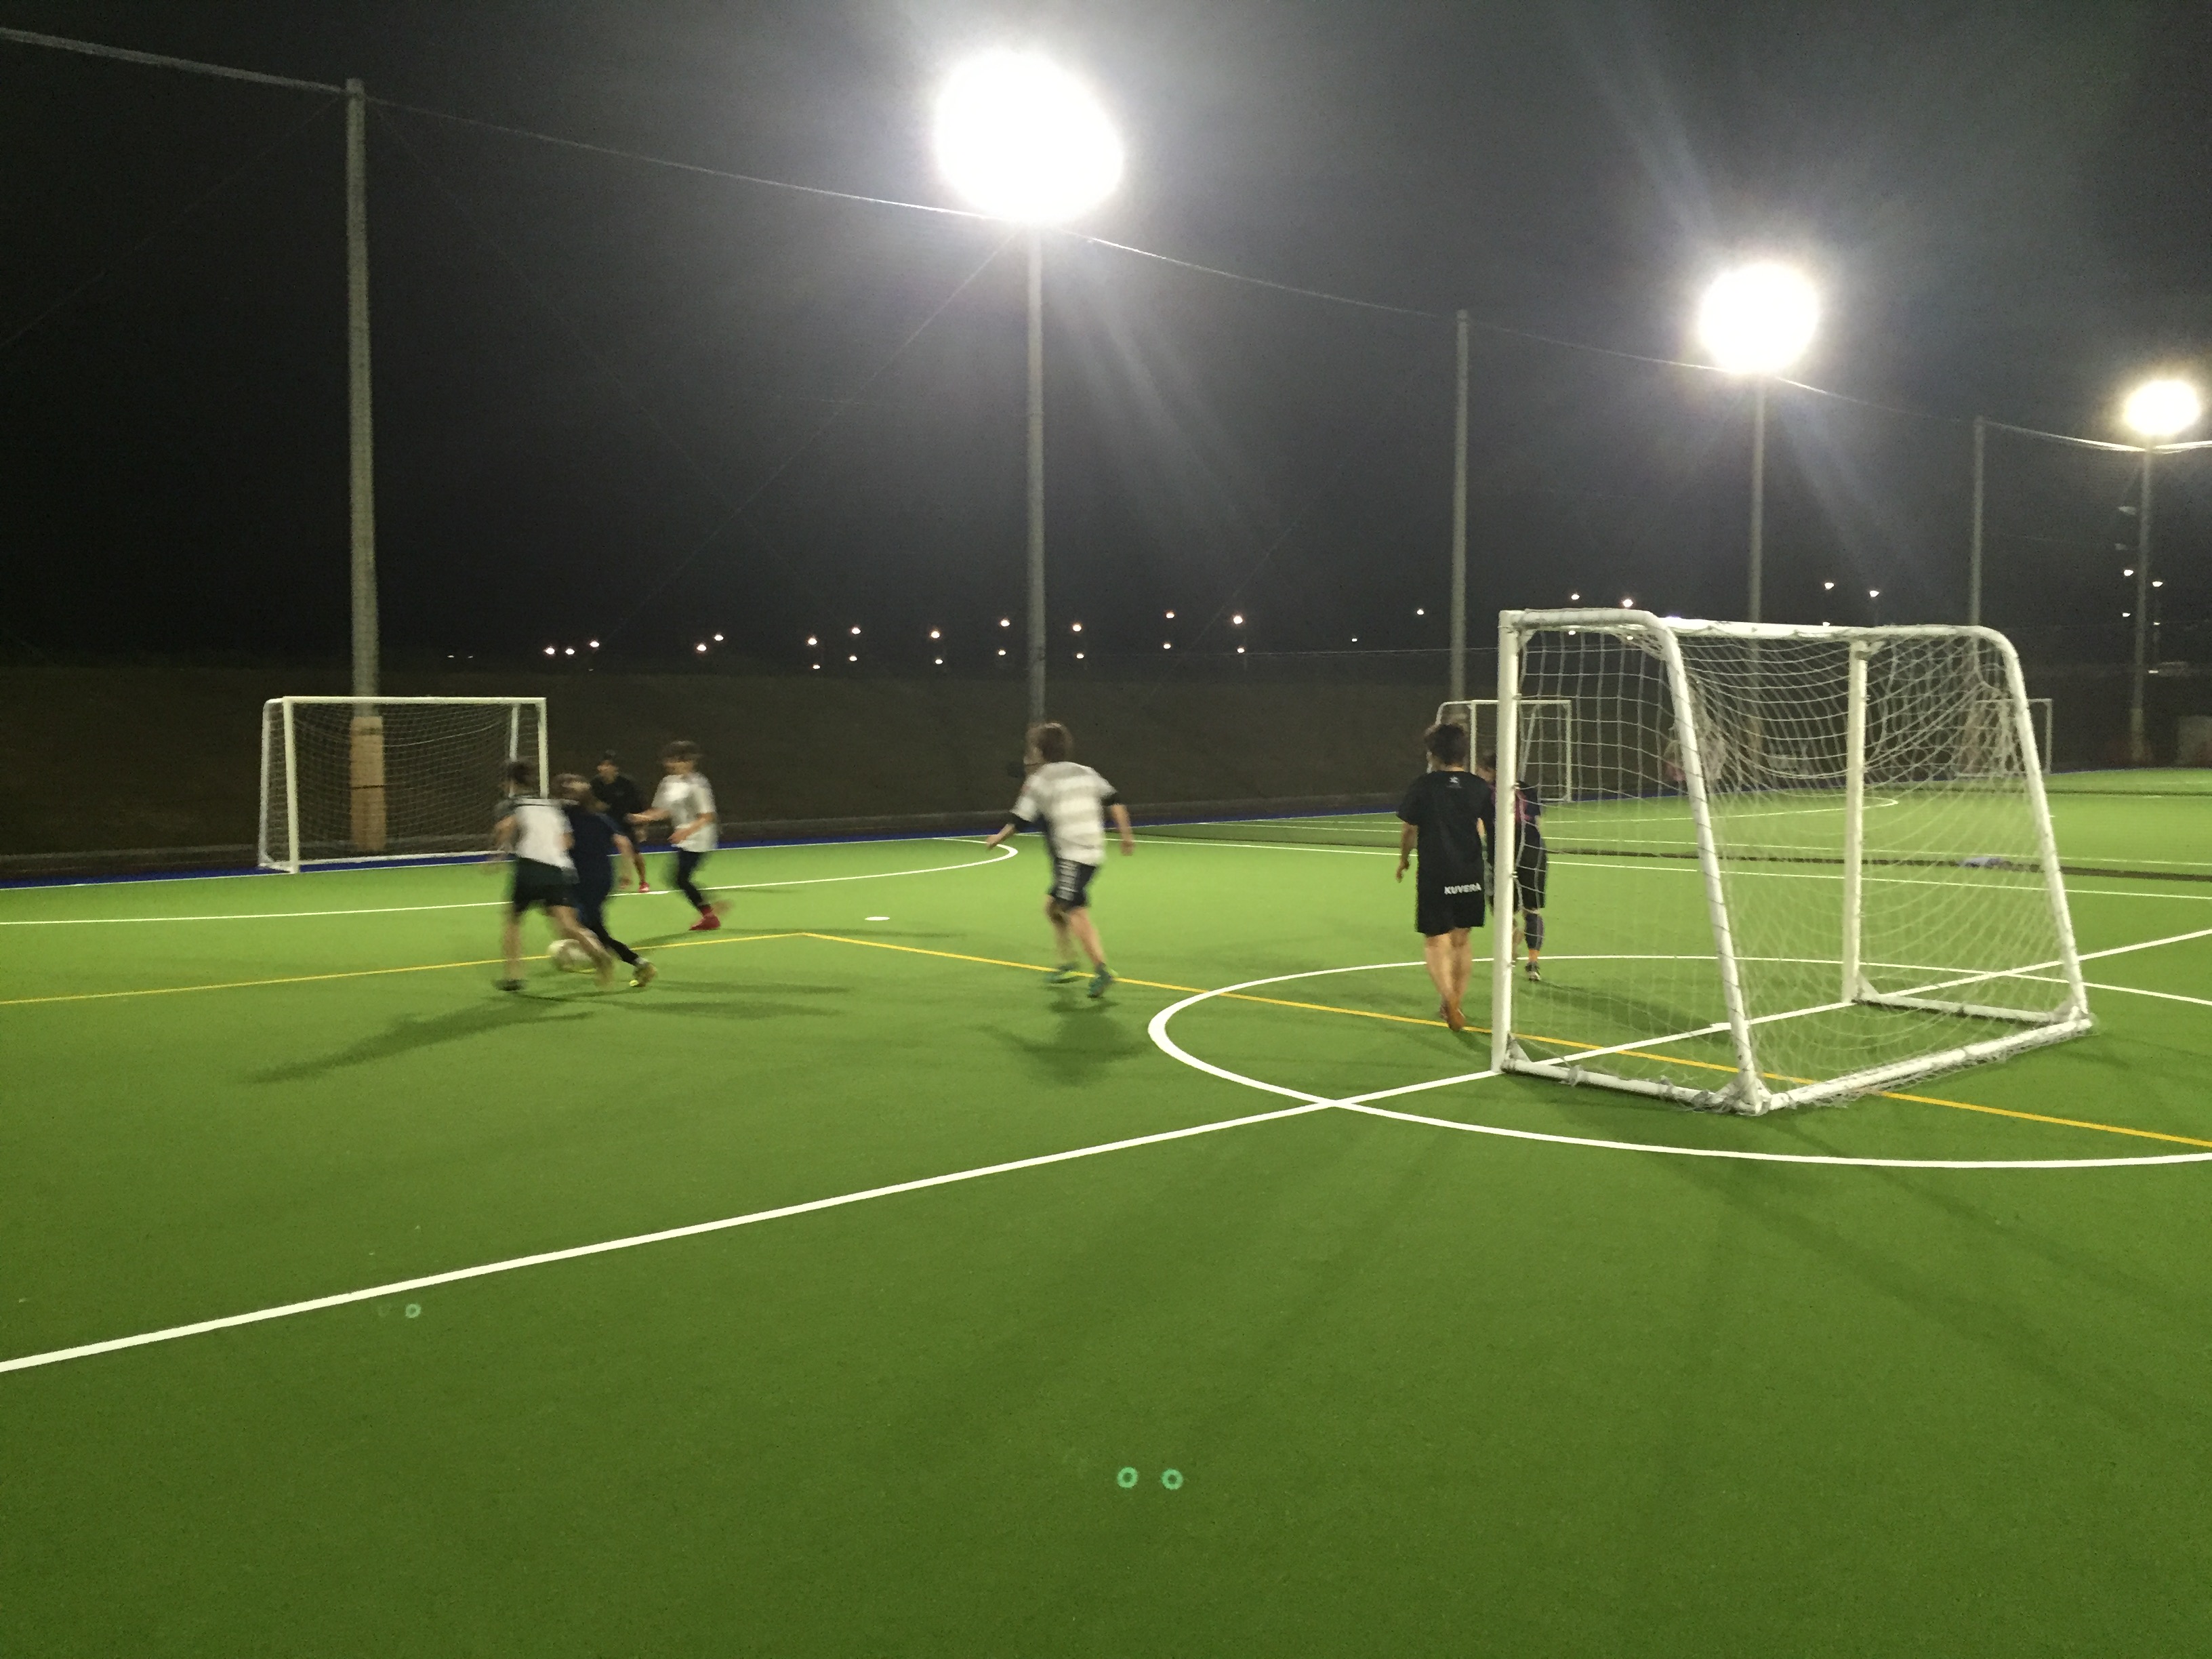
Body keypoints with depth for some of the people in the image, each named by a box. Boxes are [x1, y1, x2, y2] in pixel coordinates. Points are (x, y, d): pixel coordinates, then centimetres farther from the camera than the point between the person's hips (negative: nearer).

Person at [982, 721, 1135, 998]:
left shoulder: (1041, 780, -3)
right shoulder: (1085, 773, 15)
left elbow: (1020, 820, -3)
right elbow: (1114, 801, 8)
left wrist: (998, 838, 13)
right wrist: (1126, 834, 13)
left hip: (1072, 856, -8)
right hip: (1093, 852, 8)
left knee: (1076, 913, -17)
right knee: (1052, 905, 22)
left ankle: (1101, 970, -31)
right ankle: (1068, 966, 26)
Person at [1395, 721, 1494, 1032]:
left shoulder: (1422, 786, -8)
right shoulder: (1478, 787, 0)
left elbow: (1409, 831, -1)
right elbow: (1488, 834, 4)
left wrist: (1403, 860, 16)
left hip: (1435, 877, -3)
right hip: (1471, 877, 4)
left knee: (1436, 941, 2)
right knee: (1461, 940, 16)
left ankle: (1448, 997, -19)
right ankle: (1455, 1003, 26)